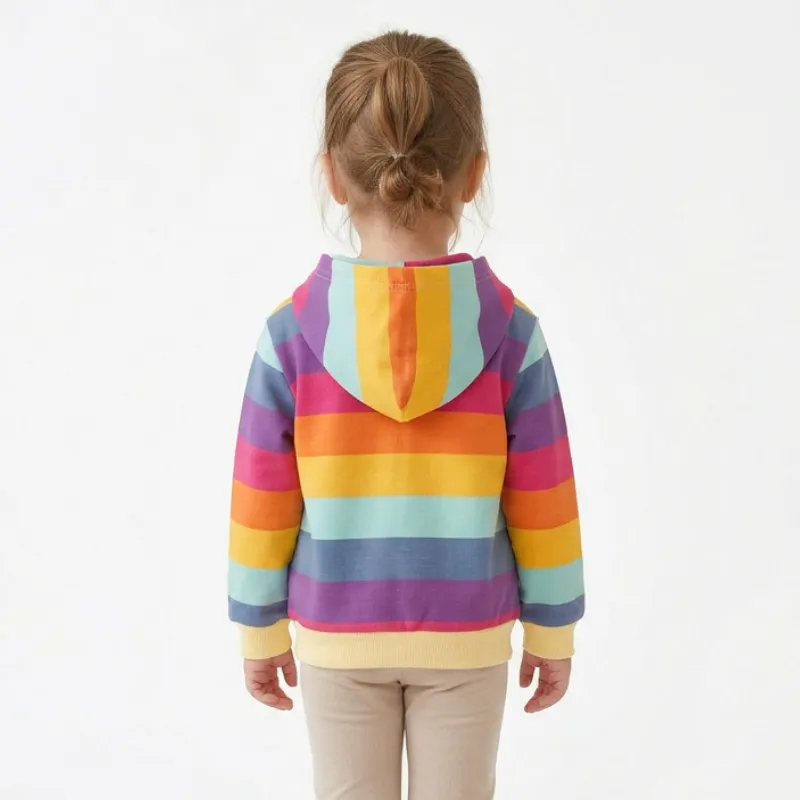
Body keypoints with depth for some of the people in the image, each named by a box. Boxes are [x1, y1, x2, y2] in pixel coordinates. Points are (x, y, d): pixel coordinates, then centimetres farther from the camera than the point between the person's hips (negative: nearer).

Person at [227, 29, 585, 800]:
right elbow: (544, 511, -8)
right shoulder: (511, 331, -15)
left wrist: (260, 630, 7)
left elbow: (260, 512, -8)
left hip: (336, 637, 0)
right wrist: (552, 632, 6)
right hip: (468, 638, 0)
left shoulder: (290, 333, -15)